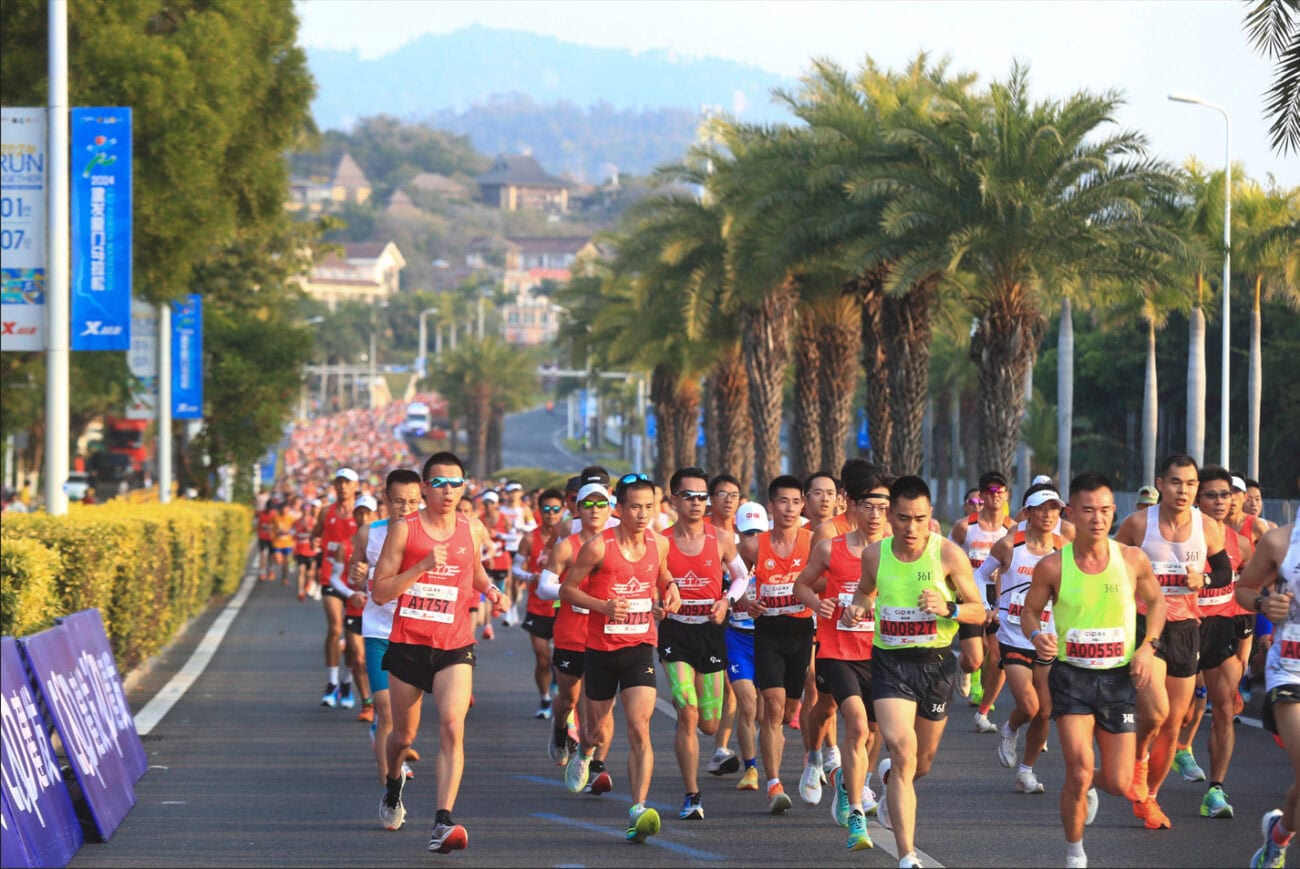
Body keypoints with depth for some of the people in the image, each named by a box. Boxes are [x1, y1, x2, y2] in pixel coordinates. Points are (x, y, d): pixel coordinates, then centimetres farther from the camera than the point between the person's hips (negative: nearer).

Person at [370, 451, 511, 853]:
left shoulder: (472, 530, 5)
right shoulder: (404, 529, -4)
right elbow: (379, 591, -8)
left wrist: (491, 590, 6)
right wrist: (423, 565, -19)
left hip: (455, 648, 1)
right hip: (408, 644, -1)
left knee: (452, 726, -21)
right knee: (404, 735, 14)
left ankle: (442, 823, -27)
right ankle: (393, 785, 49)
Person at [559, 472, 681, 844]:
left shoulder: (659, 544, 1)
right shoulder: (598, 547, -12)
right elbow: (567, 589, -4)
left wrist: (670, 588, 1)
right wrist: (603, 605, -20)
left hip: (640, 649, 1)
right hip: (601, 649, -1)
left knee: (639, 728, -17)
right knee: (600, 732, 13)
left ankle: (639, 811, -22)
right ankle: (584, 753, 52)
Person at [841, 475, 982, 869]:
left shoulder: (949, 554, -9)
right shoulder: (874, 554, -2)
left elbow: (979, 612, -4)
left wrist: (948, 609, -24)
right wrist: (855, 608, -3)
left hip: (936, 663, 1)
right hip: (890, 662, 0)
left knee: (924, 758, 16)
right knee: (903, 751, -18)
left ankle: (890, 780, 55)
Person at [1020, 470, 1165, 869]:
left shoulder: (1133, 560, -6)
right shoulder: (1052, 567, -9)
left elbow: (1156, 601, 12)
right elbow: (1029, 611, 5)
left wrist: (1148, 645, -3)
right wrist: (1037, 636, -17)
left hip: (1119, 678, 2)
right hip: (1071, 675, -2)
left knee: (1119, 785, 2)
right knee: (1079, 772, -17)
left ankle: (1088, 785, 41)